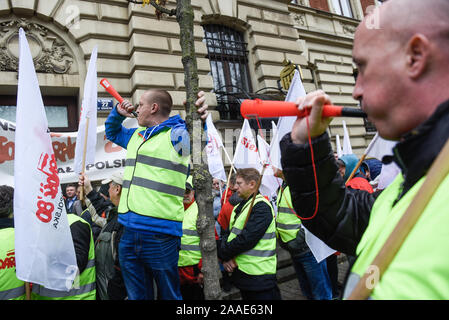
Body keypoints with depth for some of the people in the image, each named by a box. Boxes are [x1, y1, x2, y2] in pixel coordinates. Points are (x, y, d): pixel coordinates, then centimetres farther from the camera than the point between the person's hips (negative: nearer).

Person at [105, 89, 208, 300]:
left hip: (160, 235, -7)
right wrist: (118, 113, 17)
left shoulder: (176, 134, -4)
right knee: (137, 295, 20)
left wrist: (198, 119, -45)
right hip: (129, 232, 7)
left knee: (169, 294, 10)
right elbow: (112, 132, 37)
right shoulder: (136, 135, 19)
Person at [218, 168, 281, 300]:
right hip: (240, 272, 8)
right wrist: (225, 257, -9)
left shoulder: (261, 206, -17)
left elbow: (246, 239, -24)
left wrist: (224, 254, -12)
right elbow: (228, 234, 8)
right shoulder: (239, 207, 13)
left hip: (258, 275, -8)